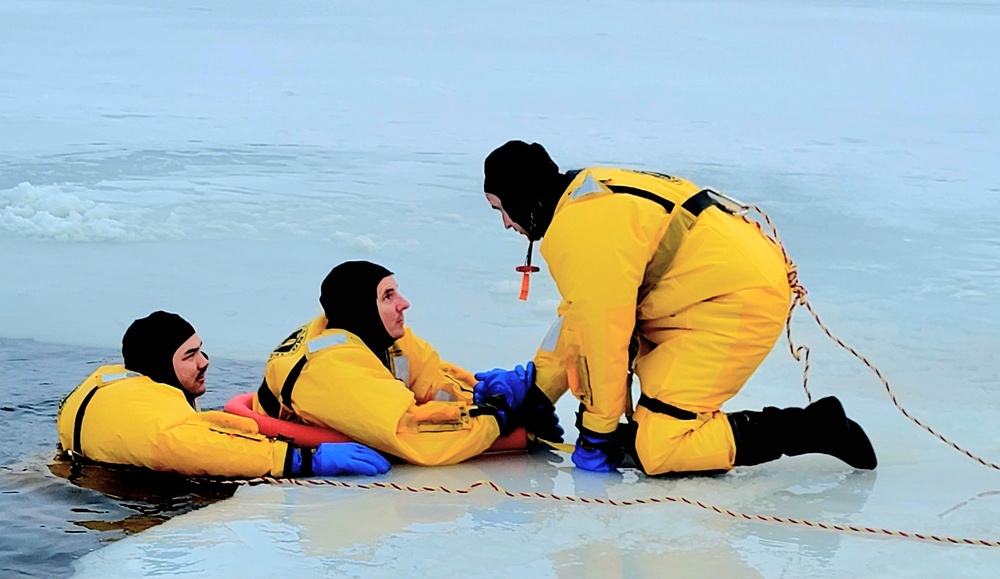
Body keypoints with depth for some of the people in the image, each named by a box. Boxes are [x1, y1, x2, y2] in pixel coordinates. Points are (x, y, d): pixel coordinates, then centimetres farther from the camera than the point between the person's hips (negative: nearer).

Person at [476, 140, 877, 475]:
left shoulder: (579, 230, -17)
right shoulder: (589, 194, 14)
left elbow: (601, 333, -15)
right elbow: (582, 314, 22)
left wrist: (597, 434, -4)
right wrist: (537, 387, 24)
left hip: (739, 302, -11)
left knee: (655, 452, -13)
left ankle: (814, 427, -10)